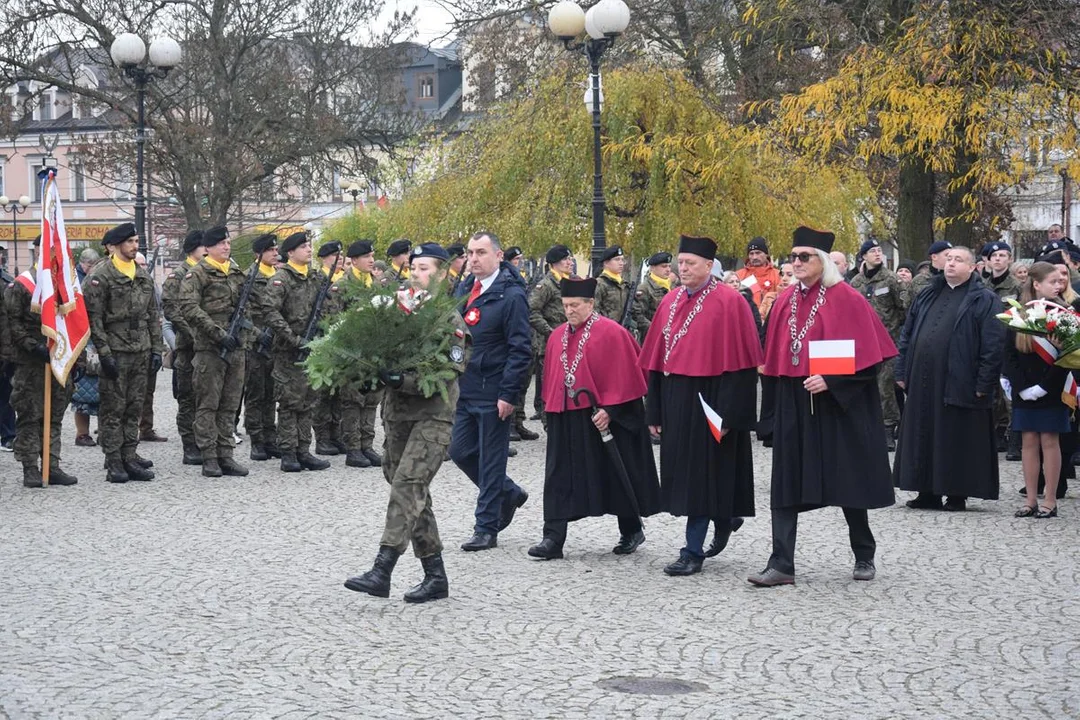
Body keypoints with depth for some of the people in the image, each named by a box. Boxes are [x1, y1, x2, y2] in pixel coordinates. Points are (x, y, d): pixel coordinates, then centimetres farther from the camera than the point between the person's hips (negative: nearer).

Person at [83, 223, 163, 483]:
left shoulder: (143, 276, 13)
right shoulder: (100, 276, -7)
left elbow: (153, 315, 16)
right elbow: (93, 318, -11)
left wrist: (156, 349, 9)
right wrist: (104, 353, -16)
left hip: (141, 353, 6)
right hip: (115, 352, -6)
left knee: (134, 408, 9)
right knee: (113, 410, -1)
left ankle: (130, 457, 15)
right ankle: (114, 463, 2)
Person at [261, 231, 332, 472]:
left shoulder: (316, 278, 13)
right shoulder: (281, 279, -9)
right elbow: (270, 312, -20)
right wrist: (293, 339, -22)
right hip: (288, 352, -7)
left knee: (307, 402, 9)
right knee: (289, 402, -3)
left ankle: (303, 451, 14)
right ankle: (288, 454, 1)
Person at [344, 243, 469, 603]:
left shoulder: (450, 320, -5)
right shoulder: (399, 309, 13)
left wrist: (404, 380, -25)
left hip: (433, 415, -7)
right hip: (396, 412, 7)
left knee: (407, 484, -18)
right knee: (413, 494, 9)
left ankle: (382, 571, -21)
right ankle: (435, 576, 16)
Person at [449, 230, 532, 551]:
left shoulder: (511, 295, -12)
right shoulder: (464, 289, 10)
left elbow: (520, 349, -15)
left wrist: (508, 394, -19)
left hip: (492, 393, -8)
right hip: (465, 389, 8)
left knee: (491, 459, 1)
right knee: (460, 451, 12)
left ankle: (486, 528, 11)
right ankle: (509, 494, 32)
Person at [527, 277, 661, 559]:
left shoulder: (611, 333, -10)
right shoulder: (558, 336, 10)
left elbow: (622, 375, -12)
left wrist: (609, 409, -18)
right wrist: (550, 407, 11)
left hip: (603, 417, -5)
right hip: (566, 419, 6)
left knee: (616, 474, 6)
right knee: (560, 478, -1)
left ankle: (631, 531, 25)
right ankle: (553, 539, -3)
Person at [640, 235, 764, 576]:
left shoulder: (729, 302, -9)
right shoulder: (671, 302, 10)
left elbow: (738, 361, -13)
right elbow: (656, 359, 12)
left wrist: (728, 414, -17)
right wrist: (655, 411, 9)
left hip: (708, 400, -7)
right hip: (675, 401, 7)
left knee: (701, 475, -3)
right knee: (683, 471, 13)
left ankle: (693, 552, 3)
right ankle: (726, 517, 36)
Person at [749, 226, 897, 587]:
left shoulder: (846, 299, -8)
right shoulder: (786, 300, 8)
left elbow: (863, 354, -12)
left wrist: (830, 381, -22)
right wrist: (777, 403, 9)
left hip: (837, 405, -5)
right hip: (793, 404, 5)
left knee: (846, 479, 6)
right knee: (786, 483, 0)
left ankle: (864, 556, 24)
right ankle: (781, 564, 1)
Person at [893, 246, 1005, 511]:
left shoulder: (984, 299, -3)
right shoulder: (928, 295, 16)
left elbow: (993, 344, -10)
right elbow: (907, 334, 18)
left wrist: (984, 383, -15)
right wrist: (902, 371, 11)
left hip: (958, 383, -6)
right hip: (923, 383, 6)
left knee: (957, 440, 0)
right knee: (923, 438, 8)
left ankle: (957, 495, 9)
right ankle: (928, 492, 16)